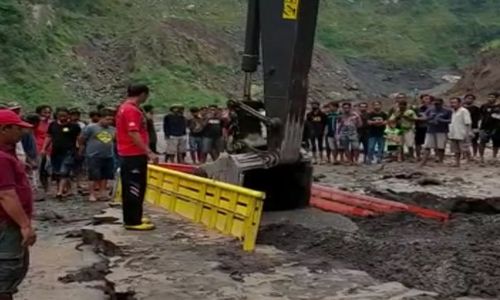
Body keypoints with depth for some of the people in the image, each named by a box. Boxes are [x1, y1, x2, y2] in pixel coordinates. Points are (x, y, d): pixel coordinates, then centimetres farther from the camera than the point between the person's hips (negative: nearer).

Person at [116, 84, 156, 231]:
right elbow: (133, 134, -25)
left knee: (130, 188, 15)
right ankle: (133, 221, -1)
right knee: (135, 188, -5)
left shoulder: (124, 107, 15)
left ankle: (131, 218, 23)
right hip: (134, 155, -10)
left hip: (127, 154, 10)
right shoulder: (132, 110, -17)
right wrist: (149, 152, -25)